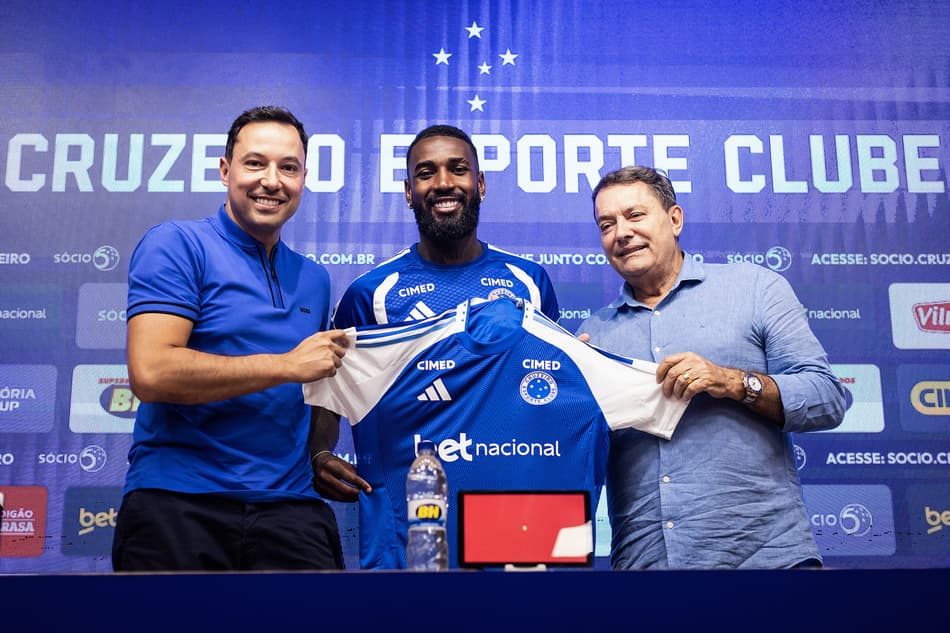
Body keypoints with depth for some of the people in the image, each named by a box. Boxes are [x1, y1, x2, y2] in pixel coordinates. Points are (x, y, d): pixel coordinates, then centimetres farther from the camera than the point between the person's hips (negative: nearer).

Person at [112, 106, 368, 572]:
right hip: (178, 503, -4)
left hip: (290, 507, 5)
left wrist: (321, 455, 7)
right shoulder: (177, 245, -4)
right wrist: (287, 365, -13)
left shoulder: (313, 279, 15)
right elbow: (151, 373, -17)